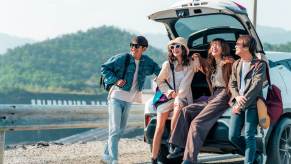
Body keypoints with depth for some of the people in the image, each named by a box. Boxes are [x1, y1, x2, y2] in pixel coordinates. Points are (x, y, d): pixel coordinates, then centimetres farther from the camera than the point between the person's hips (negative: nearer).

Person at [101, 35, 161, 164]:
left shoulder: (146, 61, 3)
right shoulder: (122, 58, -11)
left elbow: (157, 69, 21)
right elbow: (104, 68, -6)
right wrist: (115, 80, -17)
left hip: (128, 100, 6)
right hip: (116, 97, -6)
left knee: (120, 130, 12)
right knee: (114, 130, -12)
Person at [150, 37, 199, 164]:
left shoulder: (190, 64, 2)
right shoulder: (167, 64, 8)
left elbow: (185, 84, -7)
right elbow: (159, 81, 12)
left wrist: (178, 97, -19)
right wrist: (168, 91, -6)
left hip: (183, 97, -2)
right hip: (167, 96, 2)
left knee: (178, 108, -37)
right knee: (159, 128, -11)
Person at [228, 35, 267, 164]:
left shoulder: (259, 65, -6)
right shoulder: (236, 64, 14)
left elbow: (255, 87, -12)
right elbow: (232, 84, 13)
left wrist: (241, 105, -15)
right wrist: (237, 96, -8)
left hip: (252, 104, -6)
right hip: (238, 103, 6)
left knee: (249, 137, -9)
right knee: (233, 136, 2)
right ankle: (253, 153, 23)